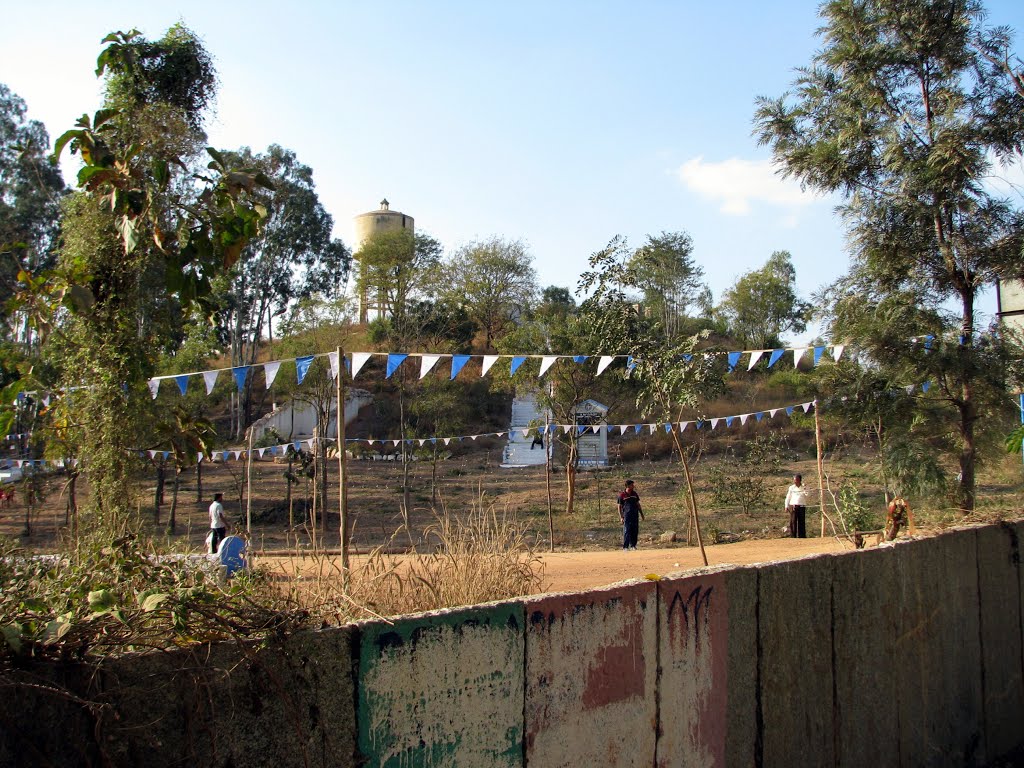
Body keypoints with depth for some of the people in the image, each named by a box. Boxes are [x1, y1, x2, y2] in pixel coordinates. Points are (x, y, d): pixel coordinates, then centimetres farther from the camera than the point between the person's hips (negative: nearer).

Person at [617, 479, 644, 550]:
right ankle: (625, 547, -4)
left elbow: (638, 504, 18)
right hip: (627, 515, -5)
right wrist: (621, 517, -8)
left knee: (635, 531, 6)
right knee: (626, 532, -7)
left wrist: (641, 514, 17)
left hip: (635, 515, 5)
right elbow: (619, 507, -2)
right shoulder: (622, 495, -5)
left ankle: (633, 545, 18)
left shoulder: (635, 494, 10)